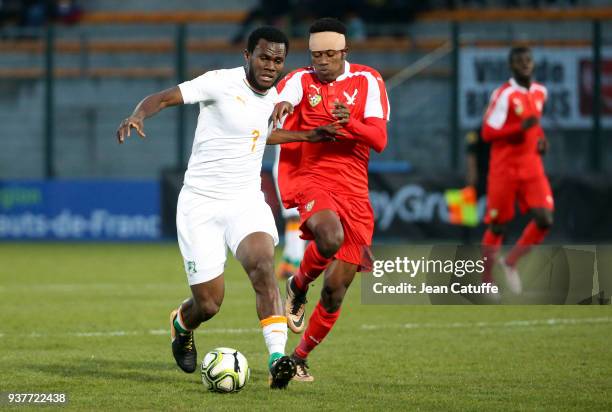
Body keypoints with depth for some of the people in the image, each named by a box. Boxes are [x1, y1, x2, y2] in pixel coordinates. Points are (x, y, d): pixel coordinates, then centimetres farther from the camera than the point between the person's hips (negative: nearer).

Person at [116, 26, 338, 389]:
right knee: (209, 305, -3)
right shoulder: (221, 83, -12)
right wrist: (138, 115, -38)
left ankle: (278, 360, -34)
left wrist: (307, 136, 26)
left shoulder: (272, 97, 9)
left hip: (246, 201, 4)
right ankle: (181, 324, 36)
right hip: (201, 202, -4)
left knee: (262, 265, -27)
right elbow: (164, 98, -17)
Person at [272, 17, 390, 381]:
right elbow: (280, 97, -20)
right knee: (330, 236, -36)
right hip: (310, 179, -2)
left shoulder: (367, 81, 6)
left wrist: (349, 122, -23)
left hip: (353, 191, 2)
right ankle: (298, 287, -4)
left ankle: (301, 357, 21)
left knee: (336, 289, 1)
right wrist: (280, 105, -44)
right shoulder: (301, 80, 4)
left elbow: (379, 139, -4)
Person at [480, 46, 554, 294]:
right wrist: (520, 127, -26)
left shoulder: (540, 92, 9)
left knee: (545, 219, -10)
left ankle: (511, 262, 10)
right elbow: (488, 133, -16)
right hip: (504, 168, -5)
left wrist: (540, 137, 9)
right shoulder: (504, 95, -13)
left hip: (532, 166, 5)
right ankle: (486, 279, 18)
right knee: (498, 225, 3)